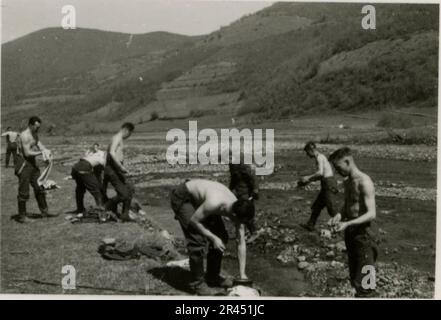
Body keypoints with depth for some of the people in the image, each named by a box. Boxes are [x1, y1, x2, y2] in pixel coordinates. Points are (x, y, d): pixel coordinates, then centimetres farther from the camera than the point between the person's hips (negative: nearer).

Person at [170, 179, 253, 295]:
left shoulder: (237, 210, -17)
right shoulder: (214, 203, -39)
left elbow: (241, 243, -11)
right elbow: (194, 221, -25)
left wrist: (242, 274, -10)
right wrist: (213, 238, -26)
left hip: (200, 197, 7)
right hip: (182, 197, -7)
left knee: (222, 237, 4)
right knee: (198, 240, -17)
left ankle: (213, 277, 20)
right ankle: (197, 283, 0)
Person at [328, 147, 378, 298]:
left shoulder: (364, 182, -16)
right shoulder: (348, 182, 11)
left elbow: (371, 214, -21)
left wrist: (348, 223, -29)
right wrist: (340, 216, -1)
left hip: (362, 234, -9)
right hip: (350, 233, 9)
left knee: (363, 284, -8)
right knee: (354, 279, 17)